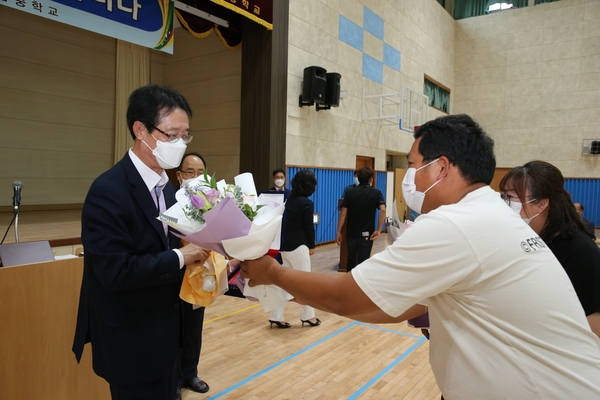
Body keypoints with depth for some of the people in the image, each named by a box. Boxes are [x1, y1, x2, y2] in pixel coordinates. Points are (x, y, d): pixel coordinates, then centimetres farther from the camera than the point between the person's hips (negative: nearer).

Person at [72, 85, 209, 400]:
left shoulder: (166, 186, 5)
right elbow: (116, 271, -27)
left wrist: (194, 250, -9)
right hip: (130, 339, -8)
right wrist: (180, 257, -20)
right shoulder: (109, 191, -21)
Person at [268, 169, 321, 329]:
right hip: (298, 246, -7)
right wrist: (311, 246, 5)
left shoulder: (289, 199, 7)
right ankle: (308, 316, 18)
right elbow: (309, 227, -10)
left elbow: (286, 222, 10)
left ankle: (277, 317, 13)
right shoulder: (307, 203, -13)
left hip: (284, 245, 7)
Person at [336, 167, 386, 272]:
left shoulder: (349, 193, 0)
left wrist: (339, 232, -2)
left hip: (351, 233, 2)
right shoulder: (376, 193, -2)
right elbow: (383, 210, -19)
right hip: (367, 234, -2)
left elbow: (343, 213, -6)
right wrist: (379, 230, -15)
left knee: (351, 260, 19)